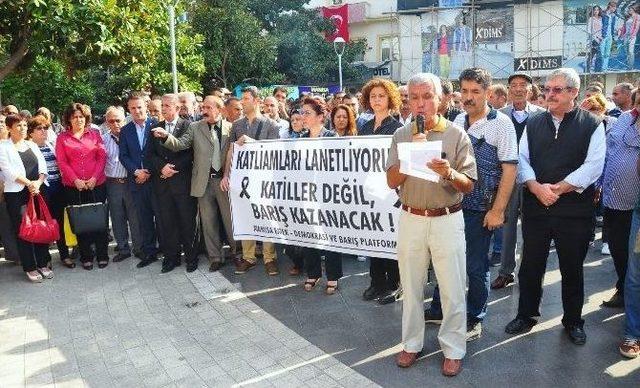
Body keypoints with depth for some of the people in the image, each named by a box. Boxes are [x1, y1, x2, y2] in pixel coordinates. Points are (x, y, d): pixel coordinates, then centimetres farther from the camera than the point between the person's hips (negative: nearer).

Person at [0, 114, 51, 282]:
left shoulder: (32, 145, 14)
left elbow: (43, 167, 6)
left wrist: (38, 183, -11)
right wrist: (29, 183, -14)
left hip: (38, 191, 4)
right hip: (16, 194, -4)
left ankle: (42, 264, 16)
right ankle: (30, 268, 10)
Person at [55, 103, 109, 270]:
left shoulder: (94, 134, 7)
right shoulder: (62, 138, 6)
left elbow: (102, 156, 1)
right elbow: (62, 162, 1)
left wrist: (94, 177, -9)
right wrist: (75, 180, -11)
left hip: (97, 184, 0)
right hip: (74, 187, 0)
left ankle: (102, 255, 13)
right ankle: (86, 257, 15)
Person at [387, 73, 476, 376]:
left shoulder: (456, 134, -4)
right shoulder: (401, 135, 4)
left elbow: (468, 185, -6)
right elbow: (392, 181, -3)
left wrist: (449, 173, -26)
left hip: (447, 220, -2)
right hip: (410, 219, 3)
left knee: (452, 289, 6)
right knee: (411, 286, 14)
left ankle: (453, 349, 23)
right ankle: (412, 343, 30)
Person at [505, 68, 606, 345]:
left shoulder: (592, 125, -2)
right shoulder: (533, 124, 8)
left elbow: (593, 166, -11)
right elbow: (522, 159, 1)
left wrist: (557, 189, -16)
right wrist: (537, 188, -15)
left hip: (574, 210, -2)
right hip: (535, 207, 2)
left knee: (572, 269, 12)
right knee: (530, 266, 11)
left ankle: (573, 321, 31)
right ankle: (526, 315, 30)